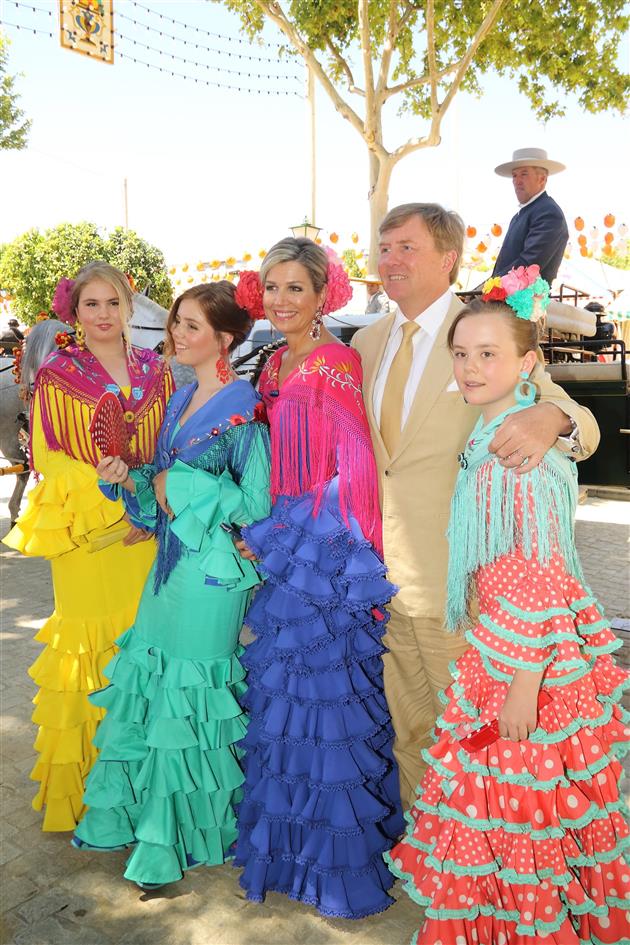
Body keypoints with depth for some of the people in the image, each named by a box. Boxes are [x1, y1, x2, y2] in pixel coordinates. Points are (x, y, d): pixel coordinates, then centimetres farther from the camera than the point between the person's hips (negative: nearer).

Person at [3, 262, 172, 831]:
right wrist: (113, 504, -13)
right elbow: (52, 461, -4)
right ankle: (86, 783, 20)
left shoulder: (156, 371, 9)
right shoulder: (57, 376, 0)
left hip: (150, 531, 3)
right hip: (88, 537, -3)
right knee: (92, 644, 2)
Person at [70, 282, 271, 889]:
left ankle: (178, 838, 24)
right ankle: (131, 813, 35)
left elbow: (255, 505, -18)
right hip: (171, 560, 8)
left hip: (211, 568, -8)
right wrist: (130, 478, -4)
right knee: (147, 678, 15)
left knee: (188, 696, 4)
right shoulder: (180, 400, 11)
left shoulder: (241, 410, -14)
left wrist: (179, 487, -15)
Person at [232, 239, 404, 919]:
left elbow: (350, 474, -18)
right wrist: (266, 535, 5)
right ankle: (289, 839, 40)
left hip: (329, 558, -8)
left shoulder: (336, 364, -14)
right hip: (284, 552, 8)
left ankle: (341, 860, 24)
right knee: (283, 691, 18)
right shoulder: (276, 365, 11)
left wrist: (270, 540, -13)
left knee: (327, 695, 3)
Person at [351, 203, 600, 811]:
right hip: (382, 575, 5)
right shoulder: (367, 341, 8)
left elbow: (583, 427, -12)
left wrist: (552, 418, -35)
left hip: (454, 580, -5)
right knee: (407, 727, 22)